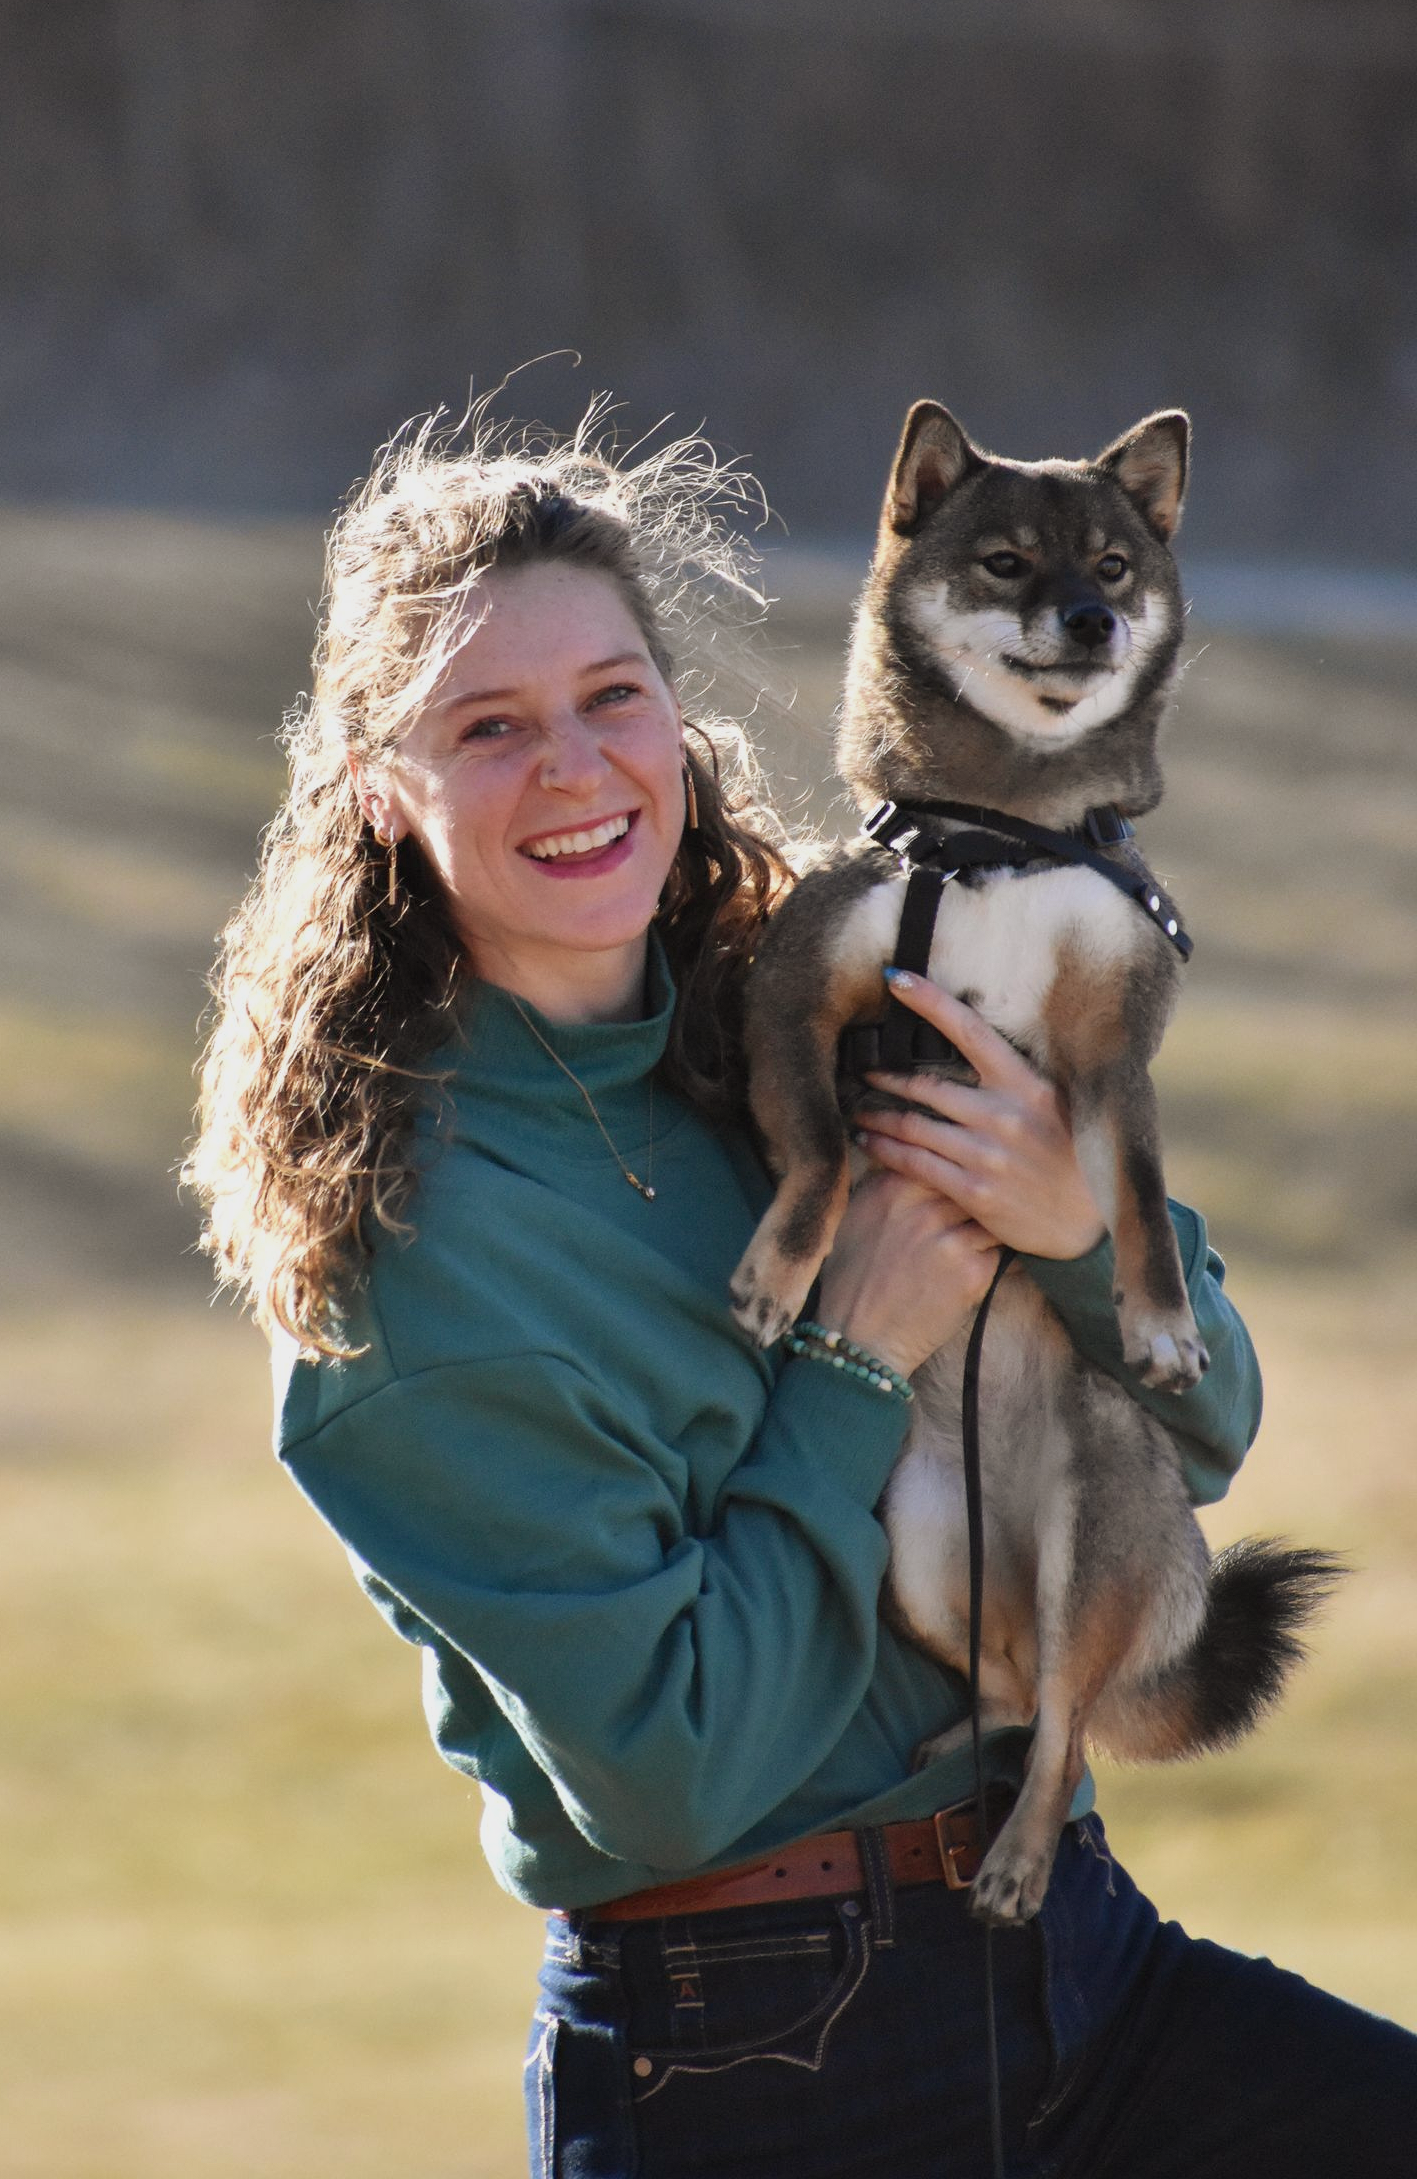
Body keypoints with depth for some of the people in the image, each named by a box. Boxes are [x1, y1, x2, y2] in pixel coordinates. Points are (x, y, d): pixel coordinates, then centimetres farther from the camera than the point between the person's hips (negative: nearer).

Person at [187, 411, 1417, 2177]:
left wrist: (1080, 1222, -10)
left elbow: (1203, 1436, 10)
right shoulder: (413, 1234, -12)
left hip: (1064, 1947, 5)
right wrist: (862, 1362, -13)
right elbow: (664, 1774, -17)